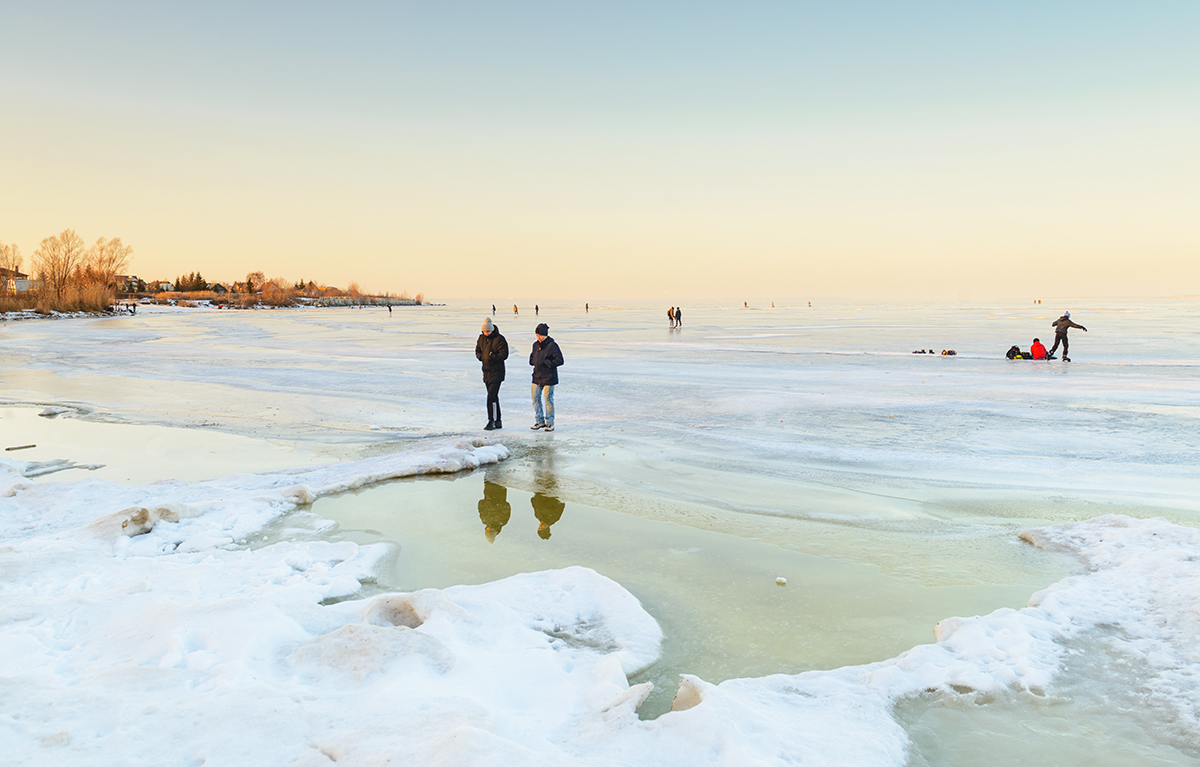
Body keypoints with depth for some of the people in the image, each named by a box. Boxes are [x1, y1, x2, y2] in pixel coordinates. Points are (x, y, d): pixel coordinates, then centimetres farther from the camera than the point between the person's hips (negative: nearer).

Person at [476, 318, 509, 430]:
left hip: (497, 371, -7)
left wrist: (490, 356, -21)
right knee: (493, 396, 11)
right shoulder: (482, 338, 10)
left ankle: (492, 421, -10)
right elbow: (478, 350, 19)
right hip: (486, 371, 8)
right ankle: (498, 422, 18)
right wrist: (481, 356, -2)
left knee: (491, 396, -14)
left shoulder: (499, 339, -12)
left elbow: (503, 355, -17)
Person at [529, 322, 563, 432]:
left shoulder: (552, 345, -11)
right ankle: (540, 421, 17)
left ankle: (550, 423, 11)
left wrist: (545, 362, -17)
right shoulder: (536, 345, 10)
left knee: (548, 400, -1)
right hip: (537, 376, 7)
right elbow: (532, 356, 25)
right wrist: (532, 360, 3)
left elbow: (559, 361, -16)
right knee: (535, 398, 5)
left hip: (549, 377, -7)